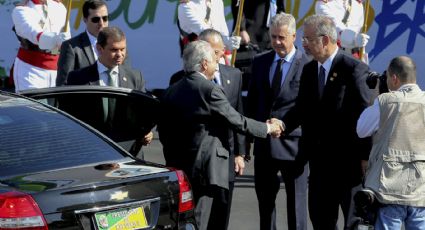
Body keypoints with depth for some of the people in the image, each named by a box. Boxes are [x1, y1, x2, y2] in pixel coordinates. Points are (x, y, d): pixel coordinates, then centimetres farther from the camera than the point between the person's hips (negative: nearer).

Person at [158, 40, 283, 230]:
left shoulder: (171, 91, 8)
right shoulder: (210, 90, -13)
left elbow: (163, 130, 12)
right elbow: (237, 121, -9)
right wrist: (268, 128, 5)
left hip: (176, 166, 7)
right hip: (203, 168, -7)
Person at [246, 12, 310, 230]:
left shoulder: (308, 64, -9)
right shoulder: (260, 62, 8)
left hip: (293, 143, -5)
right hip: (264, 144, 5)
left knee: (296, 203, 5)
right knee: (264, 200, 13)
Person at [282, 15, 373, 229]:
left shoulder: (355, 70, -13)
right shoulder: (309, 70, 9)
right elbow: (302, 108, 12)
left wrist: (365, 157, -14)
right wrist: (283, 125, -8)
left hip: (349, 159, -7)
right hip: (319, 159, 7)